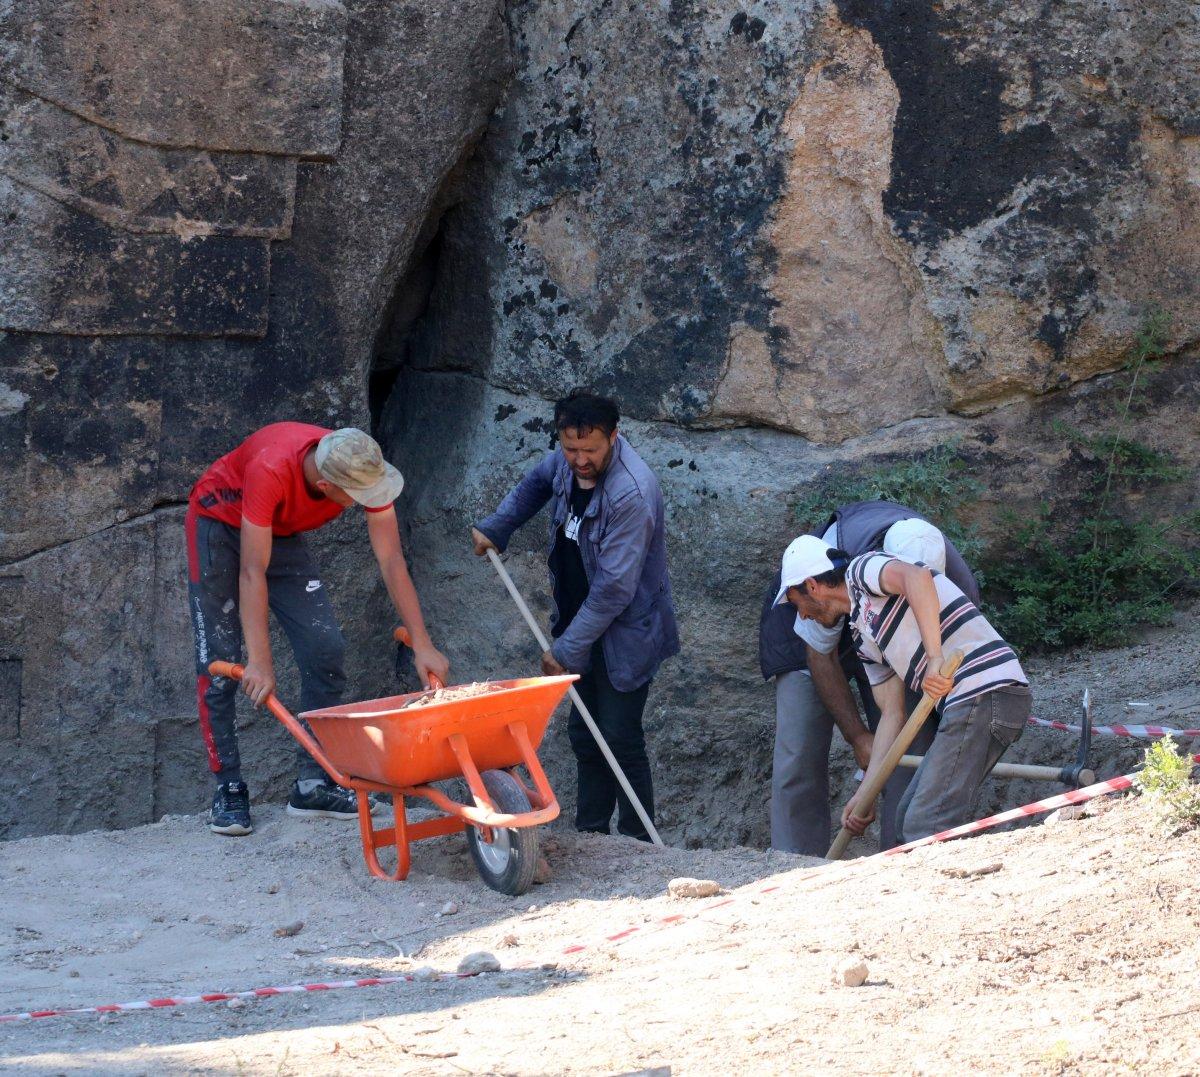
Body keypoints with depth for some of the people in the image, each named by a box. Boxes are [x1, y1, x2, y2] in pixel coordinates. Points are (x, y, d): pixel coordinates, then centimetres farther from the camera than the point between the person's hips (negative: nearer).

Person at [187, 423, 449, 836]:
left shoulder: (367, 471, -27)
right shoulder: (270, 471, -42)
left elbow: (391, 560, -21)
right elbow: (253, 572, -39)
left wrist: (422, 645, -24)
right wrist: (260, 662, -41)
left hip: (281, 533, 5)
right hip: (219, 522, -5)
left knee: (325, 648, -6)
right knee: (219, 660, -10)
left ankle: (314, 784, -1)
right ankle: (228, 789, -4)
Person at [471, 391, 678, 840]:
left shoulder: (632, 494, -30)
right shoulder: (565, 461, -4)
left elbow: (615, 587, -28)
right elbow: (536, 483, 23)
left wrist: (567, 649, -23)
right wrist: (495, 529, 11)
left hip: (624, 633, -8)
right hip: (581, 620, 8)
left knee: (620, 738, -9)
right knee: (584, 733, 13)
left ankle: (637, 844, 0)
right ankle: (589, 835, 23)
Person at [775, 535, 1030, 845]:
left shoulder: (862, 570, 1)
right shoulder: (864, 636, 27)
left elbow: (916, 576, -22)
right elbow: (893, 715, 21)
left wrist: (935, 658, -29)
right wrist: (864, 796, 15)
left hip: (985, 690, -10)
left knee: (924, 829, -13)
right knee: (909, 821, 15)